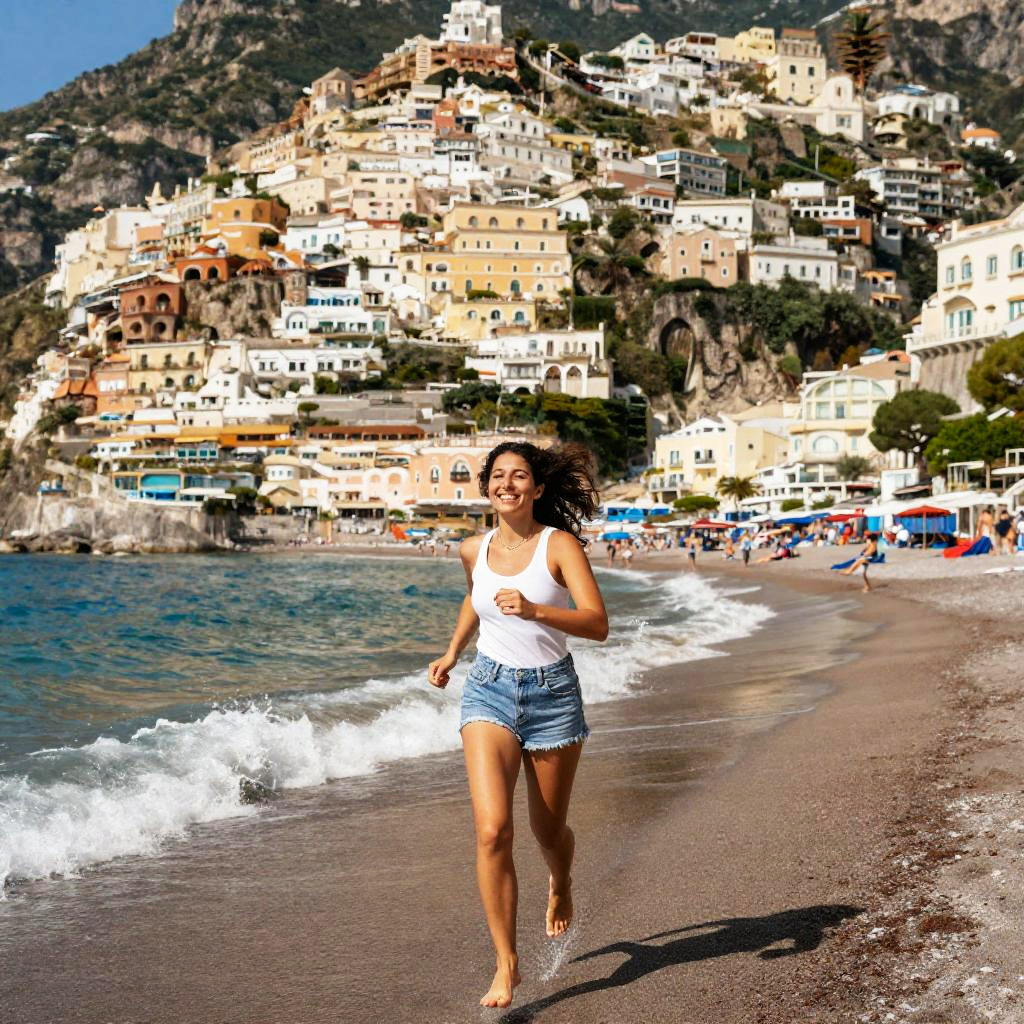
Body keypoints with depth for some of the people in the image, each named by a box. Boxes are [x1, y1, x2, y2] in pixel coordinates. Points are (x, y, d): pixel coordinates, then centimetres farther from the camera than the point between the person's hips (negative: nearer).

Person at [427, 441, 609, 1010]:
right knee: (492, 829, -15)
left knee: (547, 830, 13)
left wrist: (533, 610, -33)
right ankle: (506, 963, -6)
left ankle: (560, 885, 50)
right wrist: (452, 652, 20)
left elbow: (597, 623, -20)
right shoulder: (473, 551, 3)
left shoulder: (559, 544, -10)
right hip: (489, 690, 2)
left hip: (552, 692, -2)